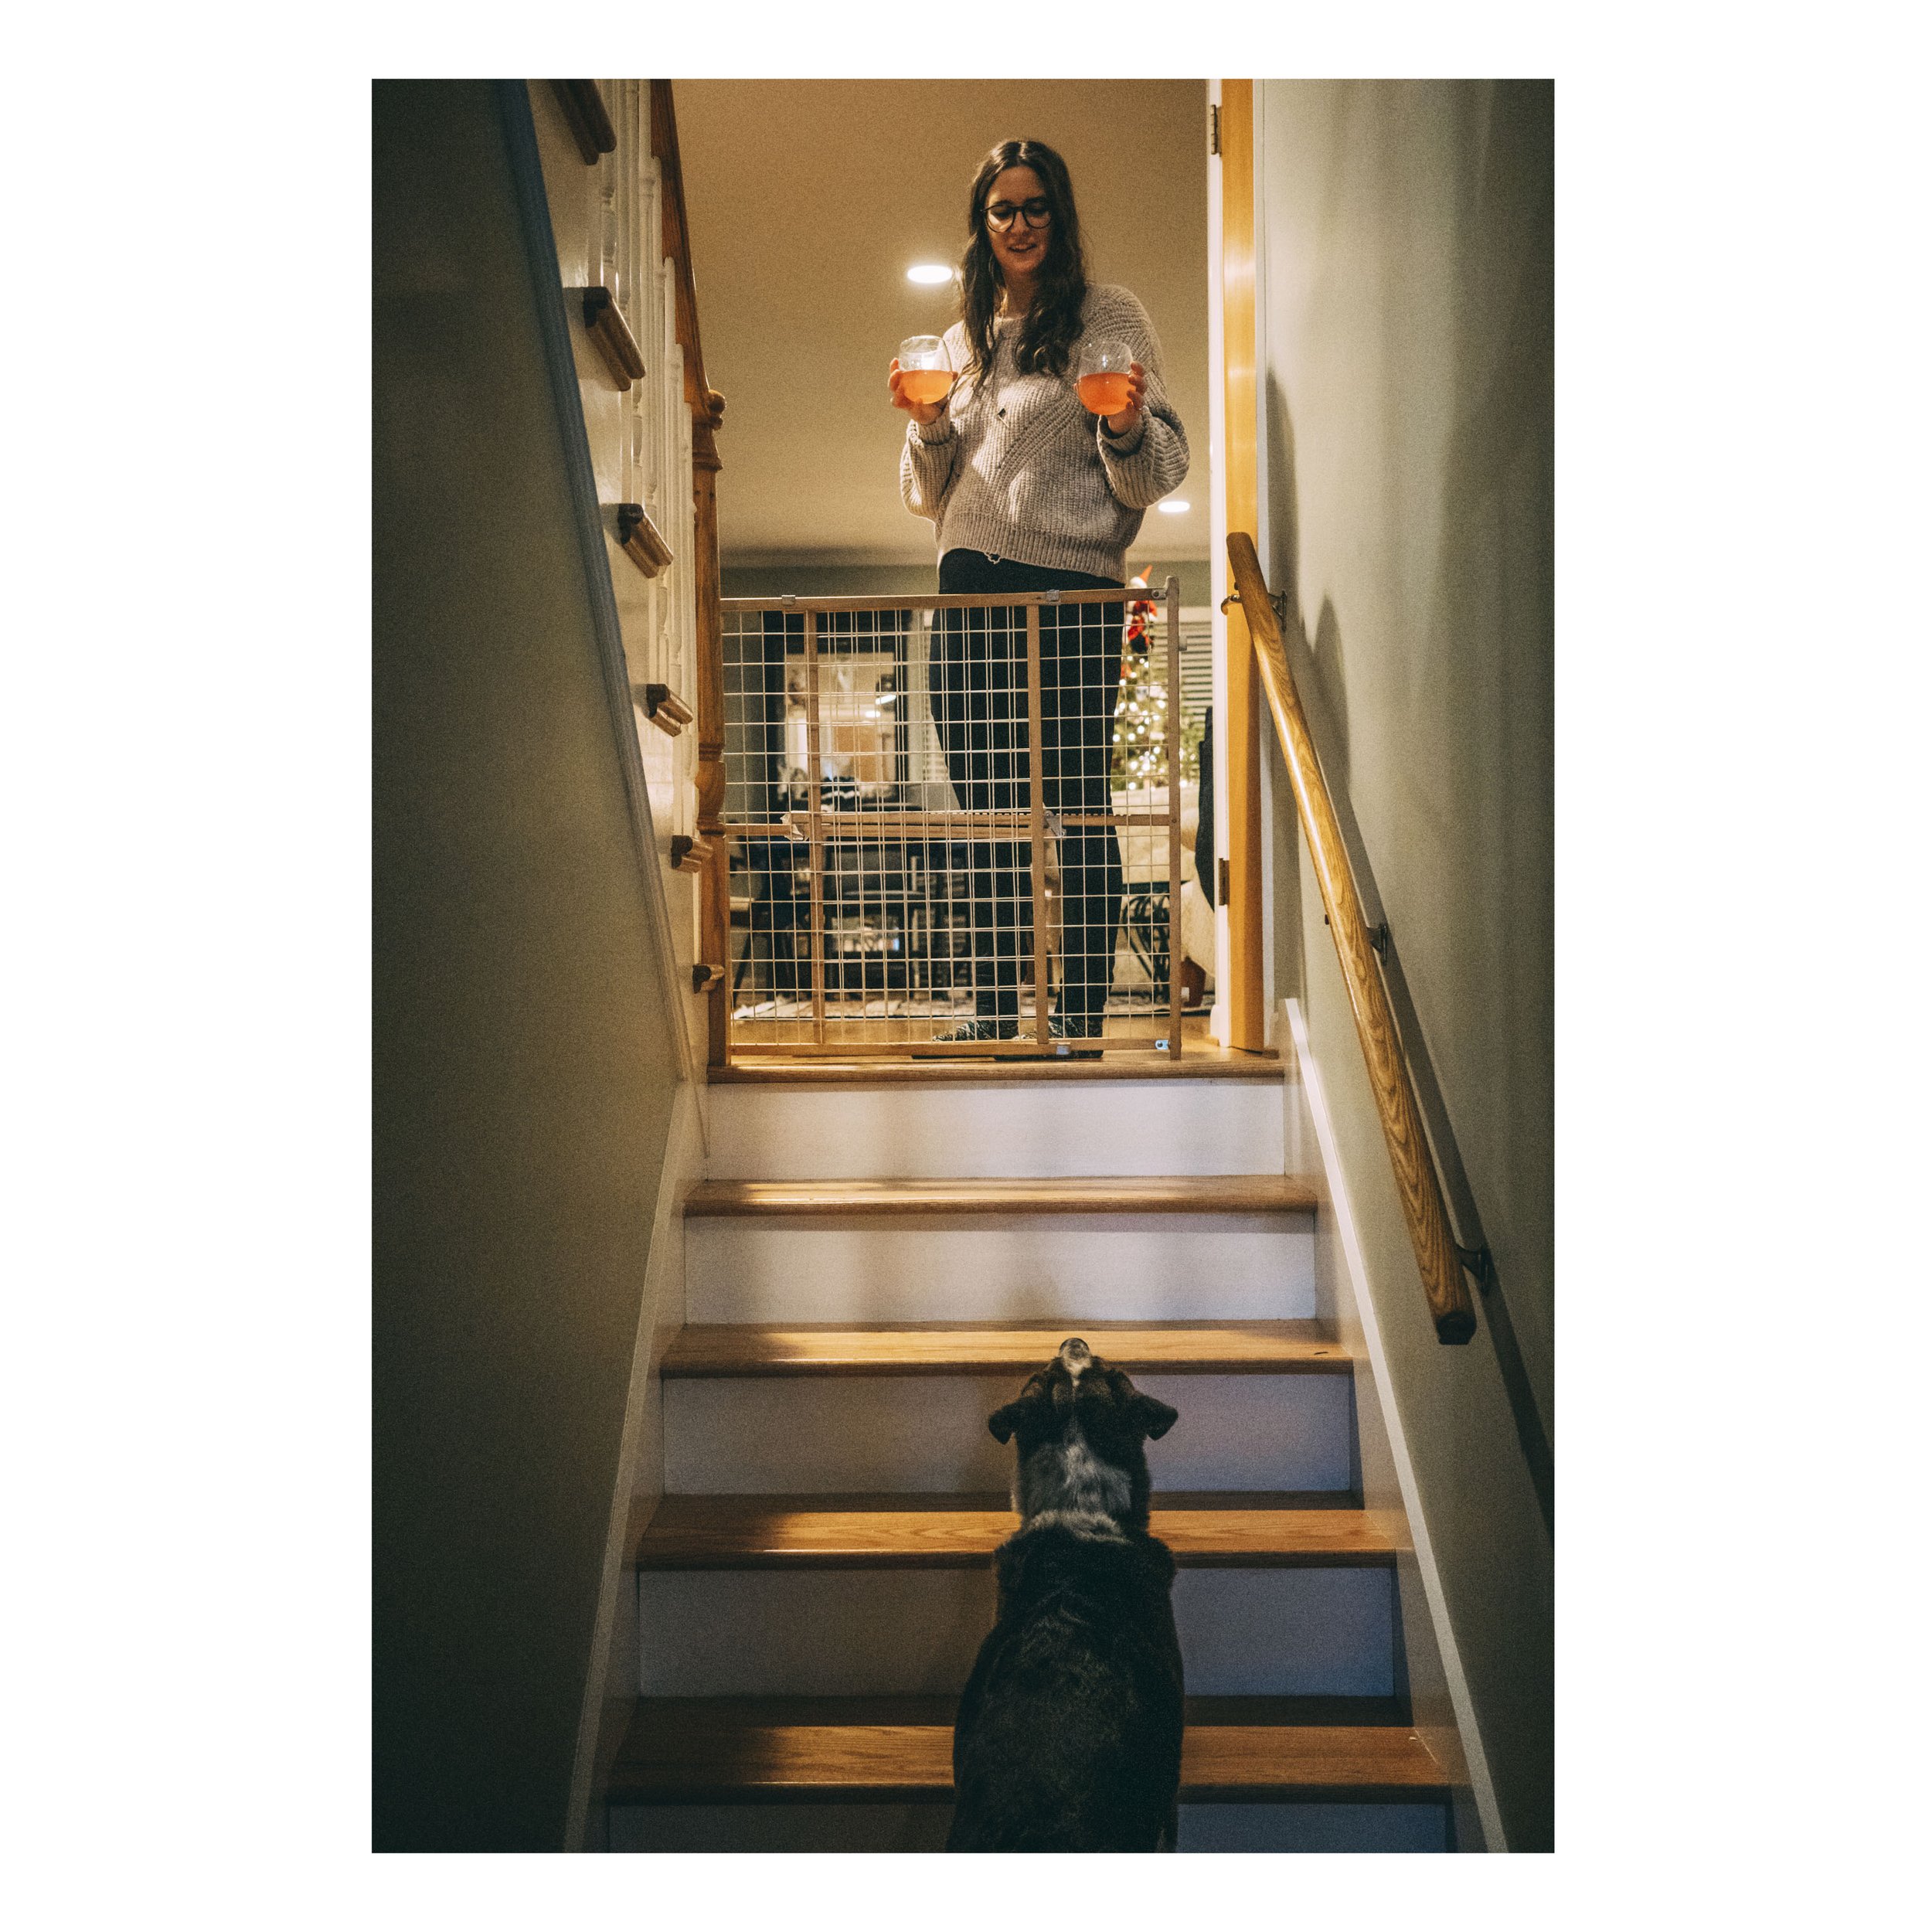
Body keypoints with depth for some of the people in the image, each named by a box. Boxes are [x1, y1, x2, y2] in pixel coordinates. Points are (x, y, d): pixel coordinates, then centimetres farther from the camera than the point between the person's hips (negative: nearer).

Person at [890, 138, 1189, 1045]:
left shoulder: (1109, 316, 6)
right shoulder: (962, 341, 20)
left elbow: (1161, 470, 0)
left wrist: (1126, 430, -22)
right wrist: (929, 428, 2)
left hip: (1073, 589, -5)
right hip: (969, 590, 5)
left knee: (1078, 809, -6)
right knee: (990, 815, 5)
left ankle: (1081, 1015, -2)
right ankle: (994, 1013, 10)